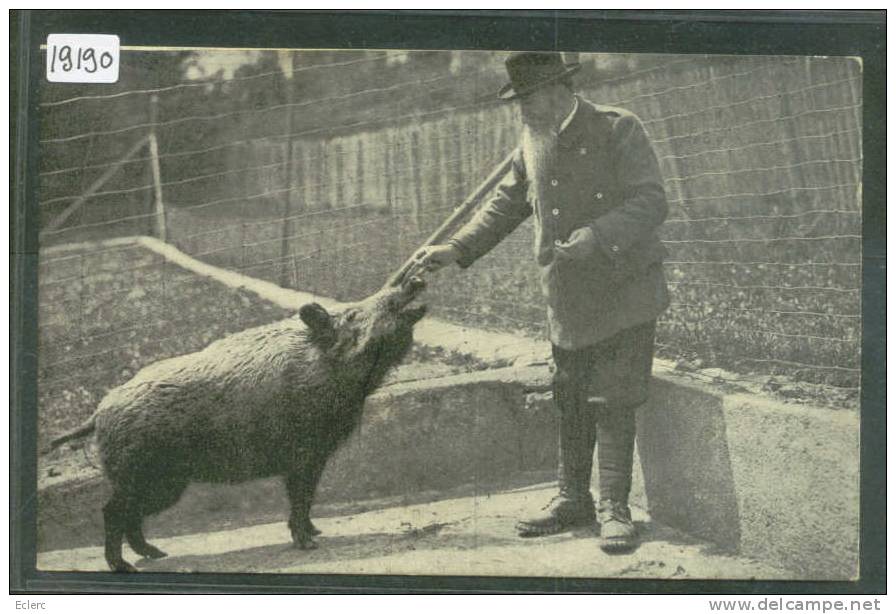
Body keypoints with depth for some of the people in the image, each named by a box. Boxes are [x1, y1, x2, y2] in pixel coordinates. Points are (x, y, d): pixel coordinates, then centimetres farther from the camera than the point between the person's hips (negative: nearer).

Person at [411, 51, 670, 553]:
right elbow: (506, 205, 17)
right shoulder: (533, 144, 9)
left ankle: (615, 508, 4)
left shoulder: (618, 130, -11)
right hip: (568, 301, 6)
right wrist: (458, 249, 5)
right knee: (570, 404, 12)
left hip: (626, 293, -6)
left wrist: (594, 238, -32)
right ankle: (574, 501, 24)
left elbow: (651, 202, -19)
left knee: (613, 404, -6)